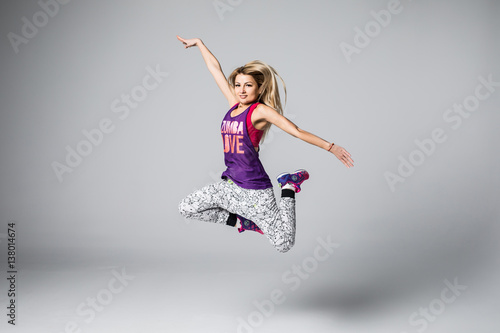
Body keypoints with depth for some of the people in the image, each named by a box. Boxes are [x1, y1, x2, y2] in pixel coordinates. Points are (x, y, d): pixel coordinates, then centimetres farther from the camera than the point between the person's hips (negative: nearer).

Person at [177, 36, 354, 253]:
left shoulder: (260, 110, -10)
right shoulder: (234, 105, 6)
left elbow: (297, 131, -14)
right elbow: (215, 69, 15)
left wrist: (331, 147, -19)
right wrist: (199, 43, 26)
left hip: (255, 190, -6)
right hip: (230, 184, 7)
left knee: (284, 244, -8)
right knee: (186, 208, 4)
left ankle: (289, 188, 15)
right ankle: (241, 221, 13)